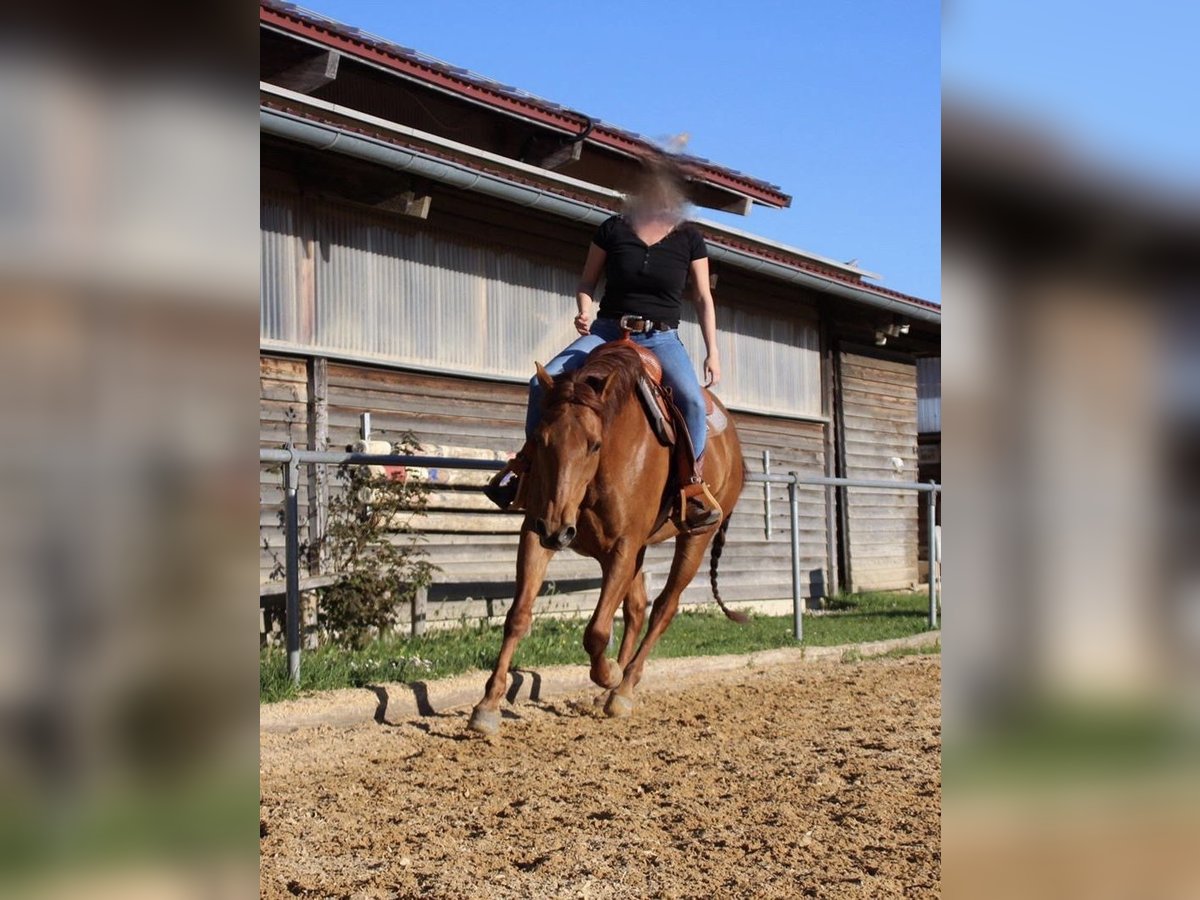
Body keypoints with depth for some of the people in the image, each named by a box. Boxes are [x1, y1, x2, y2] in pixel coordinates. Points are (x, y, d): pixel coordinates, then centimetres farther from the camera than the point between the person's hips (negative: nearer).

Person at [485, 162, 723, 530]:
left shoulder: (689, 237, 3)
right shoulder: (613, 229, 3)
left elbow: (703, 299, 7)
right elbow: (586, 283, 12)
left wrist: (712, 352, 0)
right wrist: (585, 312, -9)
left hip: (661, 338, -1)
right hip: (608, 330, 1)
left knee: (692, 399, -30)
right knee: (543, 381, -18)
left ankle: (695, 483, -15)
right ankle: (528, 457, 3)